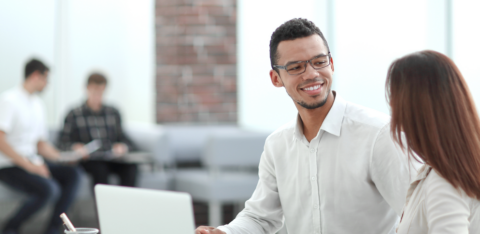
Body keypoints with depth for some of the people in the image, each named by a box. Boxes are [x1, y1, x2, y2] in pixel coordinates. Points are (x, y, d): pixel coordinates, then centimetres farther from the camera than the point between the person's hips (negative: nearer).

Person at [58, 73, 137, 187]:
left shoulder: (113, 113, 18)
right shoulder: (74, 115, 8)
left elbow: (123, 138, 17)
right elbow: (63, 142, 2)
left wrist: (123, 146, -7)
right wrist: (75, 147, -20)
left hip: (112, 158, 3)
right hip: (89, 160, -3)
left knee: (130, 167, -30)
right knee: (100, 170, -37)